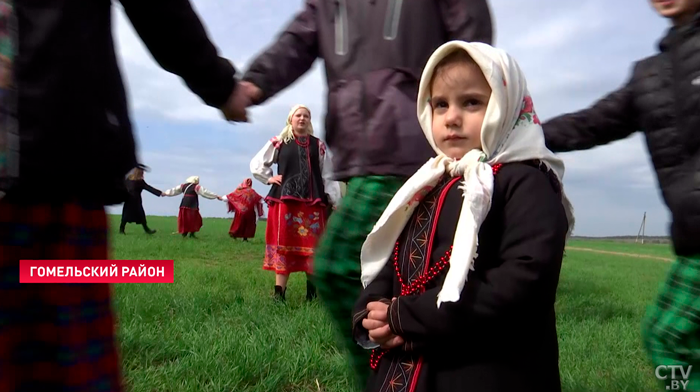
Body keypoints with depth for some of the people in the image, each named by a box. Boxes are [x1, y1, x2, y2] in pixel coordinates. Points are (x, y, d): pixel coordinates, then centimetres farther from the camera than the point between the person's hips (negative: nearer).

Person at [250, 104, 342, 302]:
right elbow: (256, 164, 15)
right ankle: (279, 293, 2)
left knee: (312, 246, 1)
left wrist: (335, 201, 1)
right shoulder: (278, 142, 7)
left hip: (313, 202, 1)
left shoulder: (318, 145, 11)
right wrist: (270, 179, 2)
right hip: (285, 200, -1)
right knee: (283, 245, 0)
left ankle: (312, 293, 8)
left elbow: (328, 176, 8)